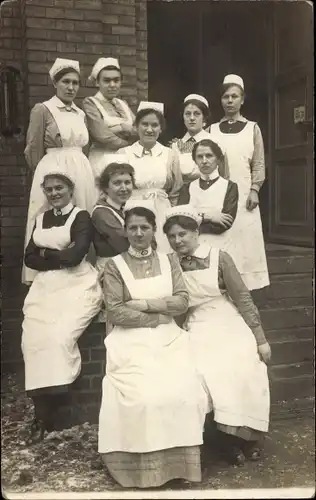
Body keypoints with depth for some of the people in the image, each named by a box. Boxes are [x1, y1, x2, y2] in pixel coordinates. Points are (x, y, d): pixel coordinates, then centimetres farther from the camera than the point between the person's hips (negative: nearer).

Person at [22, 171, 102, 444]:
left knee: (59, 337, -24)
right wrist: (59, 258, -6)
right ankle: (42, 412, -12)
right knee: (33, 339, -17)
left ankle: (47, 412, -12)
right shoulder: (41, 219, 20)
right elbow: (29, 258, 10)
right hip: (45, 287, 5)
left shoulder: (81, 217, 2)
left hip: (77, 287, -5)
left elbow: (75, 255, -12)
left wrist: (45, 254, 1)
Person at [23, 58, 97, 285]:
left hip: (82, 172, 6)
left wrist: (78, 167, 14)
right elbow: (34, 152, -2)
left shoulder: (81, 113, 13)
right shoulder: (42, 110, -4)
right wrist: (47, 175, 3)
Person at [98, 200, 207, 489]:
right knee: (142, 397, -26)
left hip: (169, 339, 2)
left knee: (181, 393, -22)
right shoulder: (114, 265, 4)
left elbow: (182, 302, 1)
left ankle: (178, 461, -2)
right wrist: (160, 314, -8)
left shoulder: (169, 261, 13)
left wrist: (143, 304, -8)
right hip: (131, 341, -2)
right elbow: (115, 312, -7)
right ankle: (142, 467, -6)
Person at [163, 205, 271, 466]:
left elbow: (243, 298, -4)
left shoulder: (219, 257, -4)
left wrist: (261, 339, -5)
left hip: (229, 326, -1)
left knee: (245, 371, -23)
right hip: (196, 332, 2)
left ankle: (246, 434, 1)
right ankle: (231, 434, -4)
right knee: (208, 374, -24)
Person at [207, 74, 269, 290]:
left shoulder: (252, 128, 9)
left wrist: (255, 190, -7)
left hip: (244, 196, -1)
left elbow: (259, 164, 5)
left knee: (246, 244, -1)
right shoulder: (213, 130, 12)